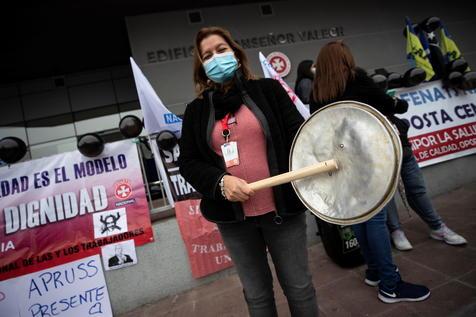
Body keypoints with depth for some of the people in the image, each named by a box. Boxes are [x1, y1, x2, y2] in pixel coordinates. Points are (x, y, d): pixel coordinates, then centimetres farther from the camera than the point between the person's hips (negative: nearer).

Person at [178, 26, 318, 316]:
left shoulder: (268, 89, 2)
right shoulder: (196, 110, 5)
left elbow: (298, 134, -4)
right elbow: (188, 163, 2)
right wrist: (220, 181, -16)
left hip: (282, 208, -1)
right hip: (233, 217, 2)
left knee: (299, 286, 14)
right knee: (257, 294, 18)